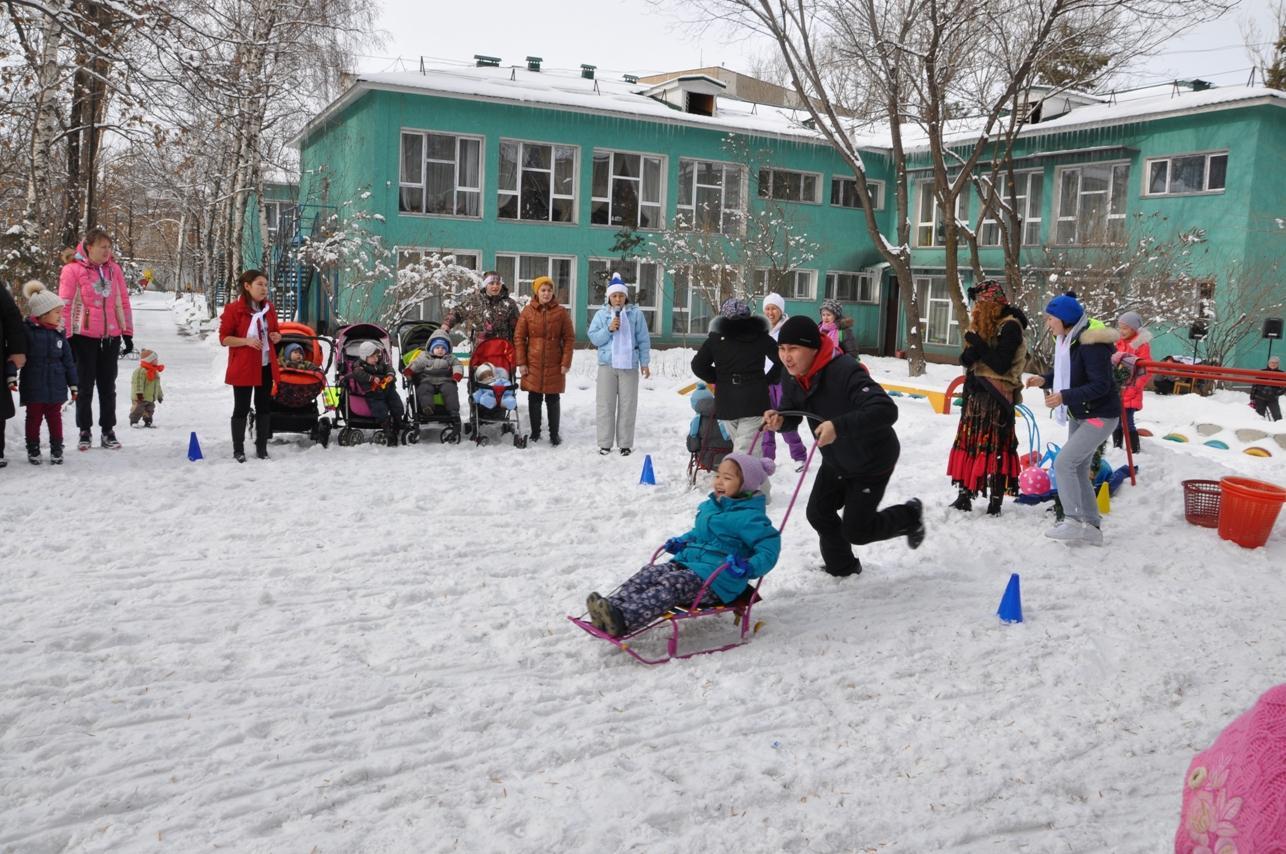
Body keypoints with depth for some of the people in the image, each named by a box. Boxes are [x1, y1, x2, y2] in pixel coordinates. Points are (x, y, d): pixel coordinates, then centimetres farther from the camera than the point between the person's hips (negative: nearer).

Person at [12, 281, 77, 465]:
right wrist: (11, 376, -19)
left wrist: (73, 384, 9)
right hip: (33, 387, -3)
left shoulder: (58, 334, 5)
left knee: (55, 417, 9)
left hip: (55, 387, 3)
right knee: (34, 418, 7)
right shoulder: (27, 331, -9)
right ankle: (33, 450, 18)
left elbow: (68, 361, 8)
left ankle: (56, 449, 17)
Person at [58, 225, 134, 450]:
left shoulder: (113, 269, 7)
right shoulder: (73, 270, -6)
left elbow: (123, 302, 11)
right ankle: (85, 431, 14)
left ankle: (108, 431, 16)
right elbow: (65, 305, -6)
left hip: (111, 336, 3)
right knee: (86, 385, 4)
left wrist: (128, 333, 8)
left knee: (108, 386, 9)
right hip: (84, 337, -3)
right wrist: (66, 337, -8)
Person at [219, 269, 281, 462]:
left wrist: (277, 337, -3)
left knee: (264, 407, 10)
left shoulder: (269, 308, 7)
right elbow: (224, 338, -10)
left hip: (266, 366, 6)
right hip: (243, 367, -6)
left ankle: (262, 448, 19)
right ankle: (238, 450, 11)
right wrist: (246, 341, -24)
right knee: (242, 408, 1)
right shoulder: (233, 309, -11)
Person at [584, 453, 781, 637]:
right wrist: (681, 542, 18)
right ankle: (612, 607, -32)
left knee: (671, 584, -30)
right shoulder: (709, 506, 17)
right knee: (648, 573, -13)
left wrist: (748, 568, -29)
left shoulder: (749, 517, -9)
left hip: (717, 580, -9)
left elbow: (770, 547, -14)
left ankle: (622, 619, -47)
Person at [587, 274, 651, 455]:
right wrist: (609, 329, -14)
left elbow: (643, 340, 3)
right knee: (606, 405, 3)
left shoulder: (635, 314, 1)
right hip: (607, 365, 1)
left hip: (629, 365, -1)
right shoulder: (602, 314, 4)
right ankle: (605, 443, 10)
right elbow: (593, 338, 1)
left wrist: (645, 362, 1)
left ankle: (625, 444, 10)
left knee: (627, 405, 3)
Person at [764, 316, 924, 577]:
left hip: (872, 461, -7)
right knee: (818, 513, 9)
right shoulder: (793, 378, -11)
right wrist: (778, 420, -23)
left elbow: (886, 410, -46)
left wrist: (838, 426, -57)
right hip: (836, 460, 7)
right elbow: (791, 415, 2)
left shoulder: (845, 372, -36)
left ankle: (910, 516, 28)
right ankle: (842, 568, 35)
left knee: (855, 530, -1)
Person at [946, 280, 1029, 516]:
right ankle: (964, 497, 14)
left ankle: (995, 503, 0)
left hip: (997, 397, -8)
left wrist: (978, 345, -15)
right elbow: (966, 360, 12)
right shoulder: (984, 324, 14)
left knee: (995, 449, -5)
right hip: (976, 393, 8)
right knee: (968, 443, 8)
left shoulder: (1010, 326, -10)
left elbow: (1001, 364, -18)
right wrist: (970, 352, -10)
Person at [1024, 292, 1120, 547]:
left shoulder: (1092, 344, -24)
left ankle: (1073, 521, -8)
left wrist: (1064, 396, -33)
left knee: (1063, 463, -15)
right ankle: (1092, 527, 20)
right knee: (1078, 470, 12)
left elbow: (1100, 385, -26)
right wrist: (1045, 380, -3)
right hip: (1079, 415, 10)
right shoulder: (1067, 340, 3)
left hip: (1100, 417, -10)